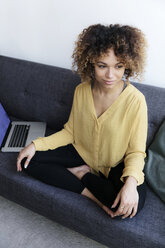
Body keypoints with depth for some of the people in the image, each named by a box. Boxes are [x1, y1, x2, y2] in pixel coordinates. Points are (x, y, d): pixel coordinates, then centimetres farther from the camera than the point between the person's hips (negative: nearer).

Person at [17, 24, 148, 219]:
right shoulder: (81, 91, -9)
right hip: (82, 153, 4)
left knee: (134, 202, -32)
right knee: (28, 161, -9)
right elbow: (70, 132, 2)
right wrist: (36, 144, -9)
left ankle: (83, 175, -5)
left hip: (116, 165, -3)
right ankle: (91, 192, -12)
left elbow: (136, 152, -16)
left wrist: (131, 180, -35)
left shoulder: (135, 101, -23)